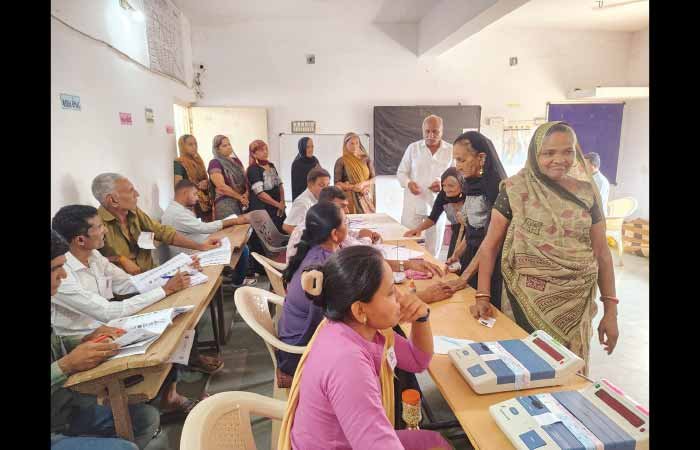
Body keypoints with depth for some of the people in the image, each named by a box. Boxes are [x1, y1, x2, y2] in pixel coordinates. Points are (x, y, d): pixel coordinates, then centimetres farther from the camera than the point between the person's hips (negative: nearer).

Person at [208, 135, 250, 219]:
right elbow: (221, 186, -12)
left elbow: (245, 179, 14)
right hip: (225, 203, -6)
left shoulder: (236, 161, 18)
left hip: (242, 203, 6)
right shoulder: (215, 163, -3)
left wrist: (246, 194, -5)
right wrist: (240, 197, -8)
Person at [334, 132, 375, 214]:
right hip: (349, 197, -2)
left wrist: (363, 184, -12)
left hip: (366, 196, 3)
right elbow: (337, 182, -3)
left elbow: (373, 179, 7)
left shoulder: (366, 159, 7)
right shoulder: (341, 161, -1)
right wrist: (352, 187, -15)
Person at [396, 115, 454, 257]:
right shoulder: (413, 148, 2)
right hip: (413, 204, 0)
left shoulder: (451, 150, 1)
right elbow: (401, 172, 6)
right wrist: (408, 183, -16)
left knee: (433, 247, 10)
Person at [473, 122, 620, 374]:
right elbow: (490, 244, -5)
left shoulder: (586, 192, 1)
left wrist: (611, 310, 4)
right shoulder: (515, 189, -7)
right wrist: (482, 296, -11)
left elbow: (601, 252, 6)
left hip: (576, 304, 3)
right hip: (525, 301, -2)